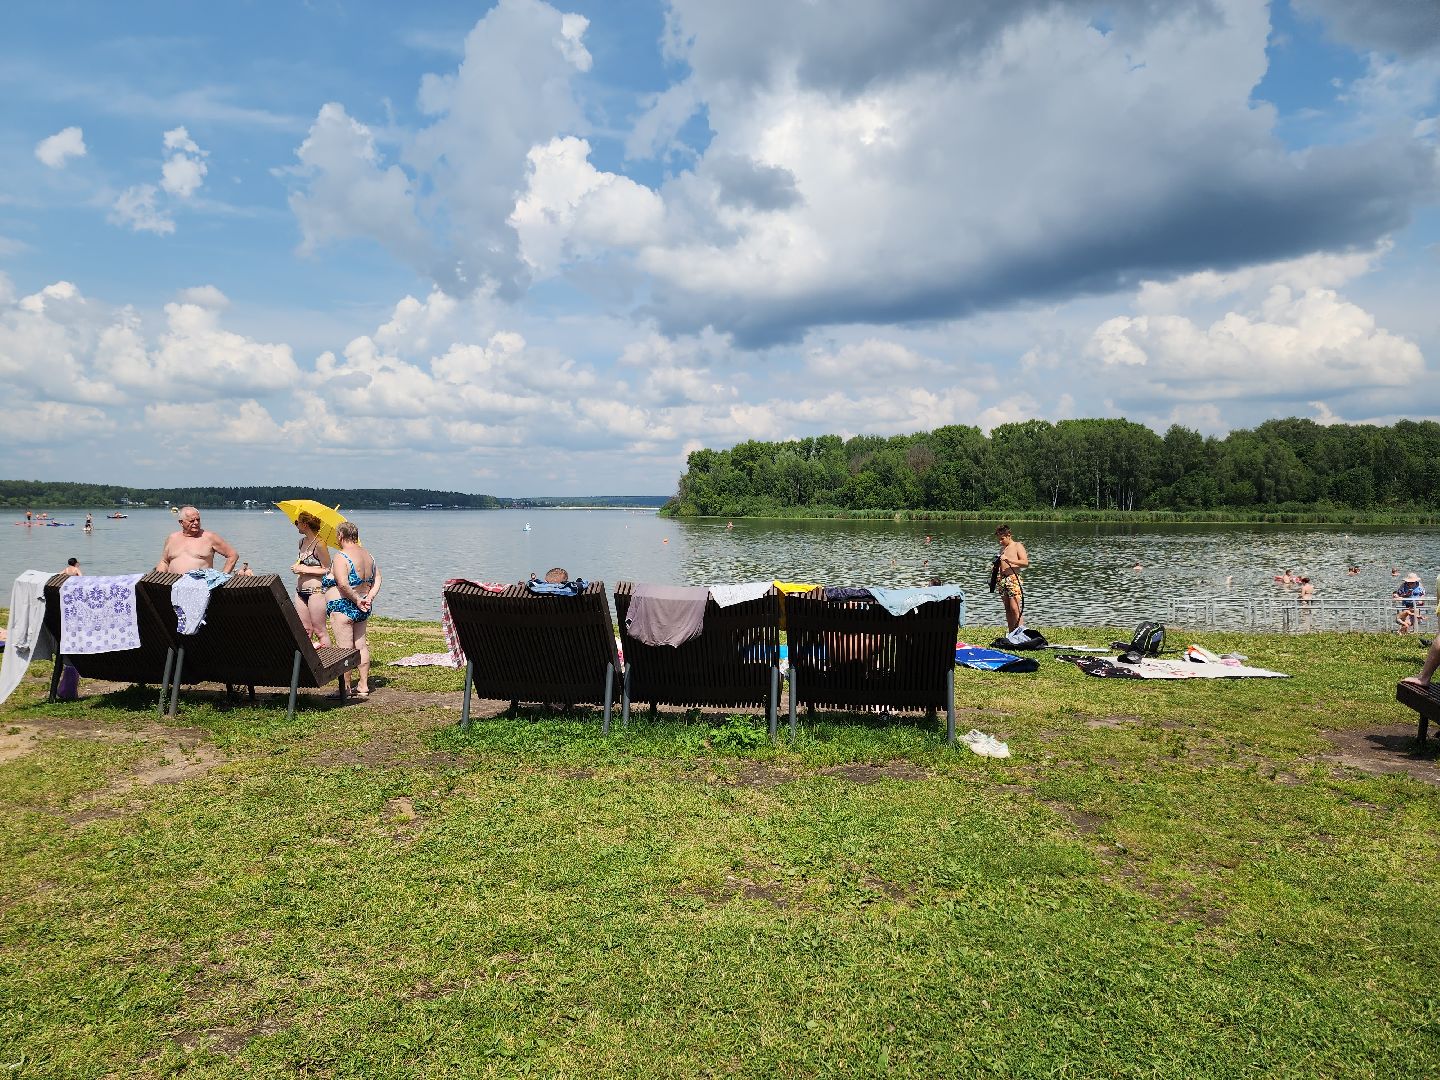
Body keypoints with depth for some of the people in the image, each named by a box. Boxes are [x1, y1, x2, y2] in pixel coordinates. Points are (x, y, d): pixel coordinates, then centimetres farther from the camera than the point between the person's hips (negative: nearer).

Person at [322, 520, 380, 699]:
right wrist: (369, 598, -1)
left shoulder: (341, 557, -16)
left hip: (342, 607, -8)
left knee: (345, 649, -4)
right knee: (360, 646, 13)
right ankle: (363, 686, 19)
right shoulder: (367, 555, 10)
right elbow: (377, 581, 9)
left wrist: (357, 600, -17)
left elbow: (343, 585, -27)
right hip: (361, 610, 8)